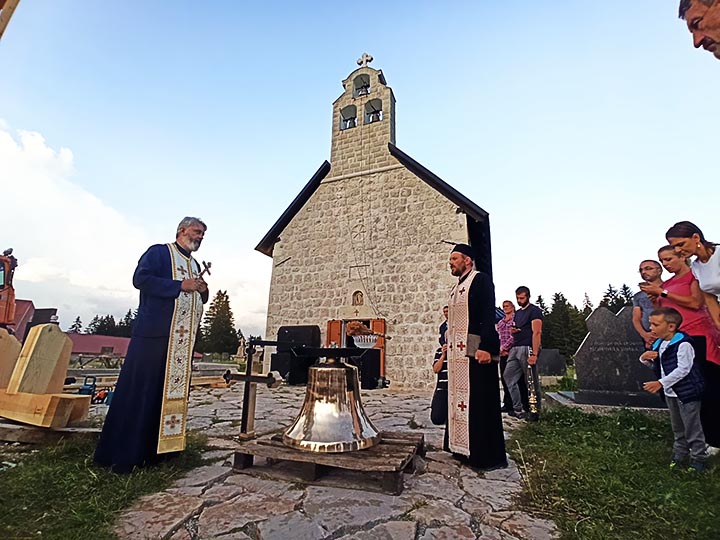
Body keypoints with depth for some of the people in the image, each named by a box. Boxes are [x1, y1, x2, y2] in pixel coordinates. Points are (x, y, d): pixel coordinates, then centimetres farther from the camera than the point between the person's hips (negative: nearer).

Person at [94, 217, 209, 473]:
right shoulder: (158, 252, 1)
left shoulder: (195, 265, 21)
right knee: (140, 390, -3)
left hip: (183, 340, 7)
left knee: (175, 392, 8)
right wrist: (180, 286, -15)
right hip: (155, 335, -7)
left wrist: (203, 291, 2)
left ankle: (155, 449, 19)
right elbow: (140, 278, -13)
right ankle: (121, 455, 9)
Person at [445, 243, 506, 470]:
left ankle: (488, 456, 9)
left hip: (476, 351, -9)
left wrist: (486, 347, -24)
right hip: (458, 352, 9)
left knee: (479, 402, -3)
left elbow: (488, 315, -15)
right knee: (459, 400, 12)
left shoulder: (481, 280, -5)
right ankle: (464, 449, 24)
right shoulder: (457, 288, 20)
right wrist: (447, 349, 18)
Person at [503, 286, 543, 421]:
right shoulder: (517, 313, 20)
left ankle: (534, 412, 10)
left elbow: (537, 333, -14)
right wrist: (513, 331, 5)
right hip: (515, 349, 8)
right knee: (508, 376, 3)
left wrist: (534, 354, -22)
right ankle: (518, 409, 8)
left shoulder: (534, 310, -5)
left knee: (531, 382, -1)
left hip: (527, 349, -8)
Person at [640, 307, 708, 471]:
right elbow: (654, 364, 15)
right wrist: (645, 358, -8)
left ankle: (699, 458, 21)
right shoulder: (658, 344, 3)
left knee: (692, 427, 5)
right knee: (677, 427, 22)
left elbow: (683, 369, -26)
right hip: (670, 393, 8)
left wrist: (661, 383, -28)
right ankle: (679, 452, 36)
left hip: (687, 392, -8)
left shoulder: (683, 344, -22)